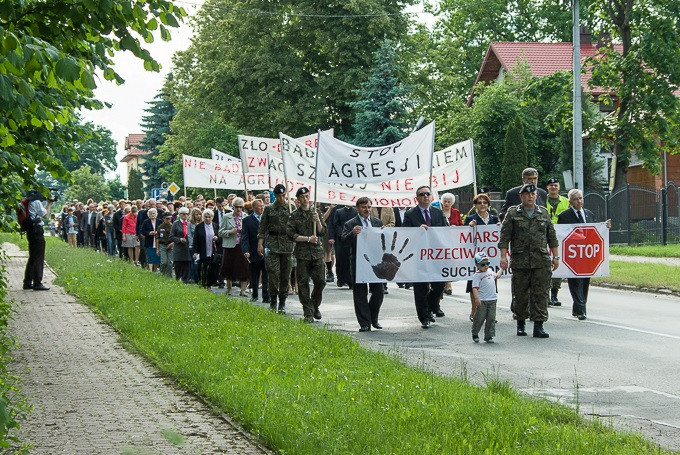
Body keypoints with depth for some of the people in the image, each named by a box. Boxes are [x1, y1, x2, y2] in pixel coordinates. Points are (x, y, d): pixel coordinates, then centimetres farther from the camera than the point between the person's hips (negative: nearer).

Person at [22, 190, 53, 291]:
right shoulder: (36, 202, -12)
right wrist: (49, 204, 6)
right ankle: (37, 283, -6)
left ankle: (28, 283, 18)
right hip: (37, 231, -9)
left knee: (32, 258, 15)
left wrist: (48, 204, 16)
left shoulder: (29, 203, 13)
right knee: (38, 259, -6)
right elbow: (45, 214, -5)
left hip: (30, 232, 9)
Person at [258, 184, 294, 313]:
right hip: (272, 243, -1)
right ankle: (273, 300, 3)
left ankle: (282, 303, 11)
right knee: (273, 272, -11)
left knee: (285, 274, 3)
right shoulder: (269, 209, 5)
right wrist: (260, 243, -3)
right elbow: (262, 227, 6)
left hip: (287, 243, 1)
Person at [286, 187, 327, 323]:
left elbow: (323, 232, 7)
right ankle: (308, 313, 4)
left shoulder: (316, 212, 10)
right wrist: (308, 238, -9)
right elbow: (290, 234, -4)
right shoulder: (294, 215, 2)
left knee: (320, 280, -3)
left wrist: (318, 221, -9)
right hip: (302, 253, -2)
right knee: (303, 283, -2)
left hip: (317, 252, 2)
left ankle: (315, 306, 21)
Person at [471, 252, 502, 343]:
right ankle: (475, 334, 18)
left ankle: (488, 336, 10)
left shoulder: (490, 271, 14)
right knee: (480, 318, 0)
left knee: (491, 318, 4)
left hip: (492, 300, 6)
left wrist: (501, 268, 39)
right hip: (482, 301, -6)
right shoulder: (477, 275, -8)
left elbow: (496, 276, 37)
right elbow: (475, 288, -16)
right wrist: (477, 298, -26)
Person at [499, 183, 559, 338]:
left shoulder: (544, 213, 13)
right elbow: (505, 237, 1)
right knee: (520, 294, 5)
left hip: (541, 261, 2)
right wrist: (503, 256, -8)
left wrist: (555, 257, 12)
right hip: (520, 260, -1)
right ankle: (521, 323, 21)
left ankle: (538, 326, -3)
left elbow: (552, 237, 16)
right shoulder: (512, 213, 5)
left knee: (540, 294, -4)